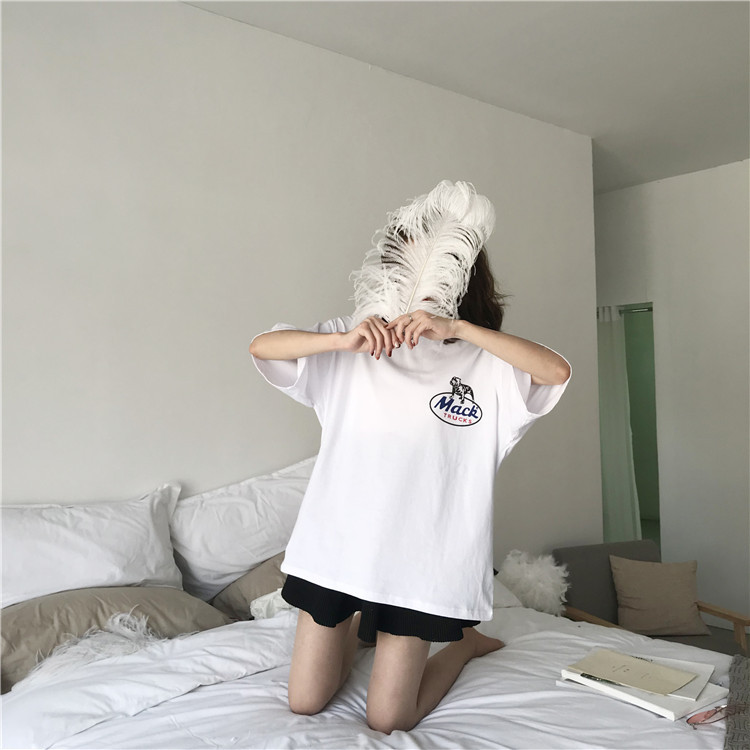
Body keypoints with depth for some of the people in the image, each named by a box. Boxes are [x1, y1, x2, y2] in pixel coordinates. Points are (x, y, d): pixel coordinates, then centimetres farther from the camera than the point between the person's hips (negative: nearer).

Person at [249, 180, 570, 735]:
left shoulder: (484, 364, -2)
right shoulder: (357, 346, 2)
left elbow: (558, 371, -21)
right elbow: (261, 346, -8)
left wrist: (458, 328, -29)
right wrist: (343, 339, -25)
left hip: (421, 558, -2)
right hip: (335, 544, 3)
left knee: (388, 721, 7)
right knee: (305, 704, 13)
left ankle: (464, 641, 32)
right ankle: (357, 622, 41)